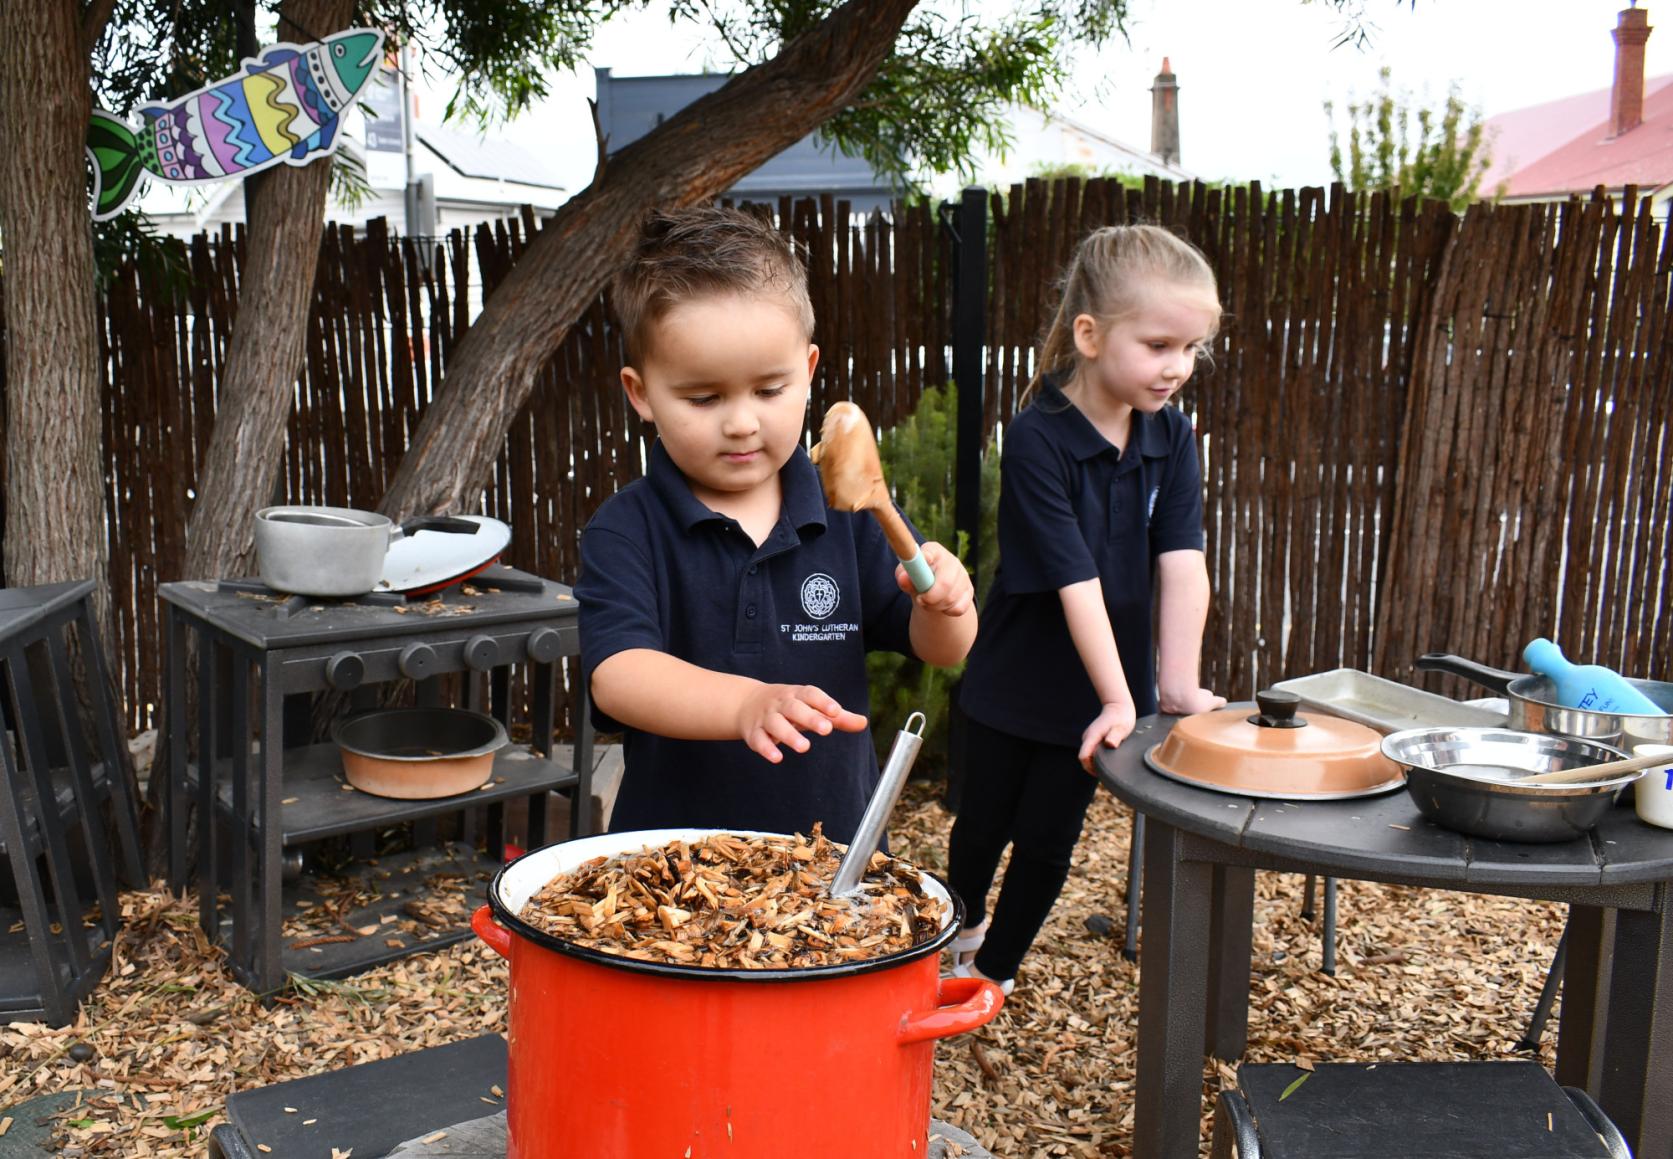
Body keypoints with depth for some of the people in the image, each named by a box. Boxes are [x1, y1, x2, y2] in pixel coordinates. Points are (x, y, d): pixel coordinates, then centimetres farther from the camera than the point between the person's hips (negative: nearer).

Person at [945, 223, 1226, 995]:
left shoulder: (1171, 437, -6)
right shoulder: (1037, 439, -23)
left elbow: (1182, 561, -15)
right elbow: (1075, 581, -28)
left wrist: (1178, 682, -25)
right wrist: (1119, 700, -30)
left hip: (1094, 693, 3)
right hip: (1014, 684, -3)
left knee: (1048, 843, 11)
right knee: (984, 827, 17)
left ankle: (992, 968, 32)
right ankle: (960, 925, 47)